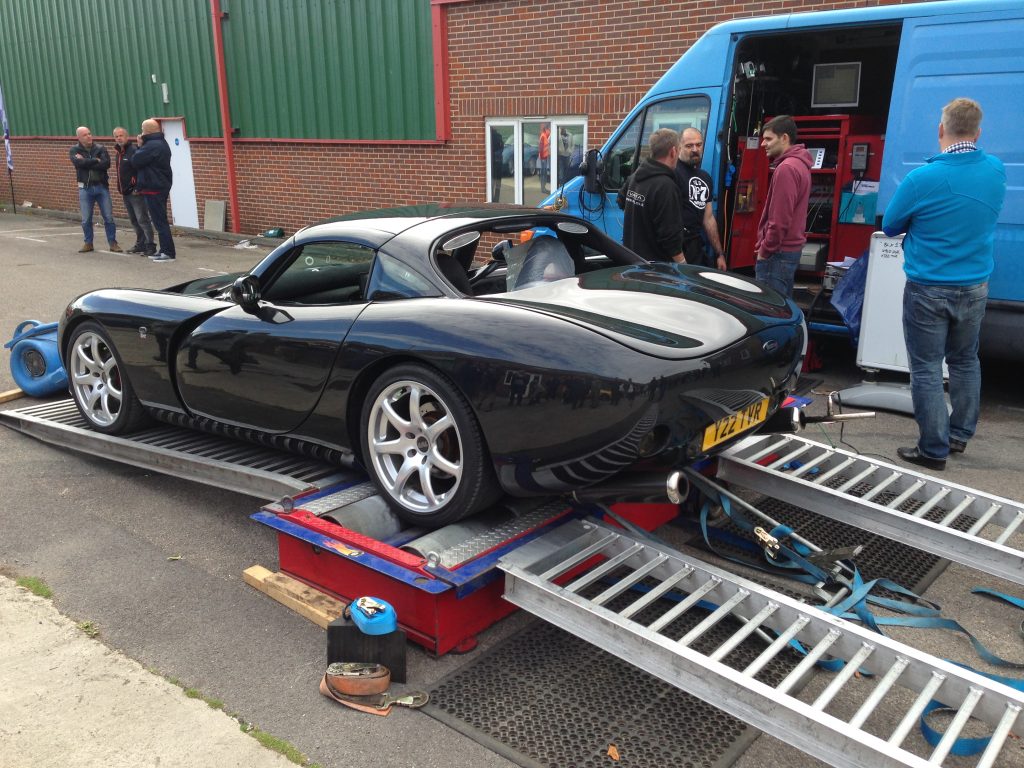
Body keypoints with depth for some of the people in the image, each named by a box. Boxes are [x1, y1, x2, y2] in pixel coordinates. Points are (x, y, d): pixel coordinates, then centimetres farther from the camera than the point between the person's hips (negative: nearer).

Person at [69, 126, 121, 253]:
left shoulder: (100, 148, 3)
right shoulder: (75, 150, 3)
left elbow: (106, 164, -14)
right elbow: (79, 163, -17)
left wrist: (86, 162, -13)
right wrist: (96, 160, -12)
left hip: (102, 186, 0)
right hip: (85, 188, 0)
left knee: (108, 217, 0)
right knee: (86, 219, 5)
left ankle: (112, 243, 8)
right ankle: (88, 243, 16)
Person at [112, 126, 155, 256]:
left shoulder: (134, 150, -13)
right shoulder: (118, 153, 15)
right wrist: (121, 189, 20)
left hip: (135, 192, -9)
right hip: (125, 192, 9)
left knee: (142, 219, -9)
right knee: (133, 220, 14)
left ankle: (150, 245, -6)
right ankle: (140, 244, 22)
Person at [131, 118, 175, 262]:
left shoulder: (152, 145, -18)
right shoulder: (161, 143, 14)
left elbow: (135, 161, -15)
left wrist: (139, 146, -1)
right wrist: (141, 146, 4)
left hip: (153, 189, -10)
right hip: (162, 186, 10)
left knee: (159, 221, -7)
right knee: (161, 220, 13)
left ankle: (168, 252, -7)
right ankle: (164, 250, 17)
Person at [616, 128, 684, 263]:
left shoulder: (635, 175, 4)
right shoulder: (666, 186, -22)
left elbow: (621, 201, 25)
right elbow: (670, 236, -22)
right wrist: (683, 266, -13)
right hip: (655, 266, -9)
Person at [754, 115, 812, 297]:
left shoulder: (786, 168, -17)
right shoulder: (799, 164, 15)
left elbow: (779, 219, -22)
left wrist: (764, 251, -13)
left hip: (778, 252, -10)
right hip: (791, 248, 10)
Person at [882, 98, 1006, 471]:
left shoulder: (922, 179, -18)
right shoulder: (996, 171, -2)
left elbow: (890, 226, -3)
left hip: (928, 289, -5)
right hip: (974, 288, 5)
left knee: (927, 370, 3)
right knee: (965, 362, 20)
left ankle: (934, 450, 7)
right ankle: (960, 435, 33)